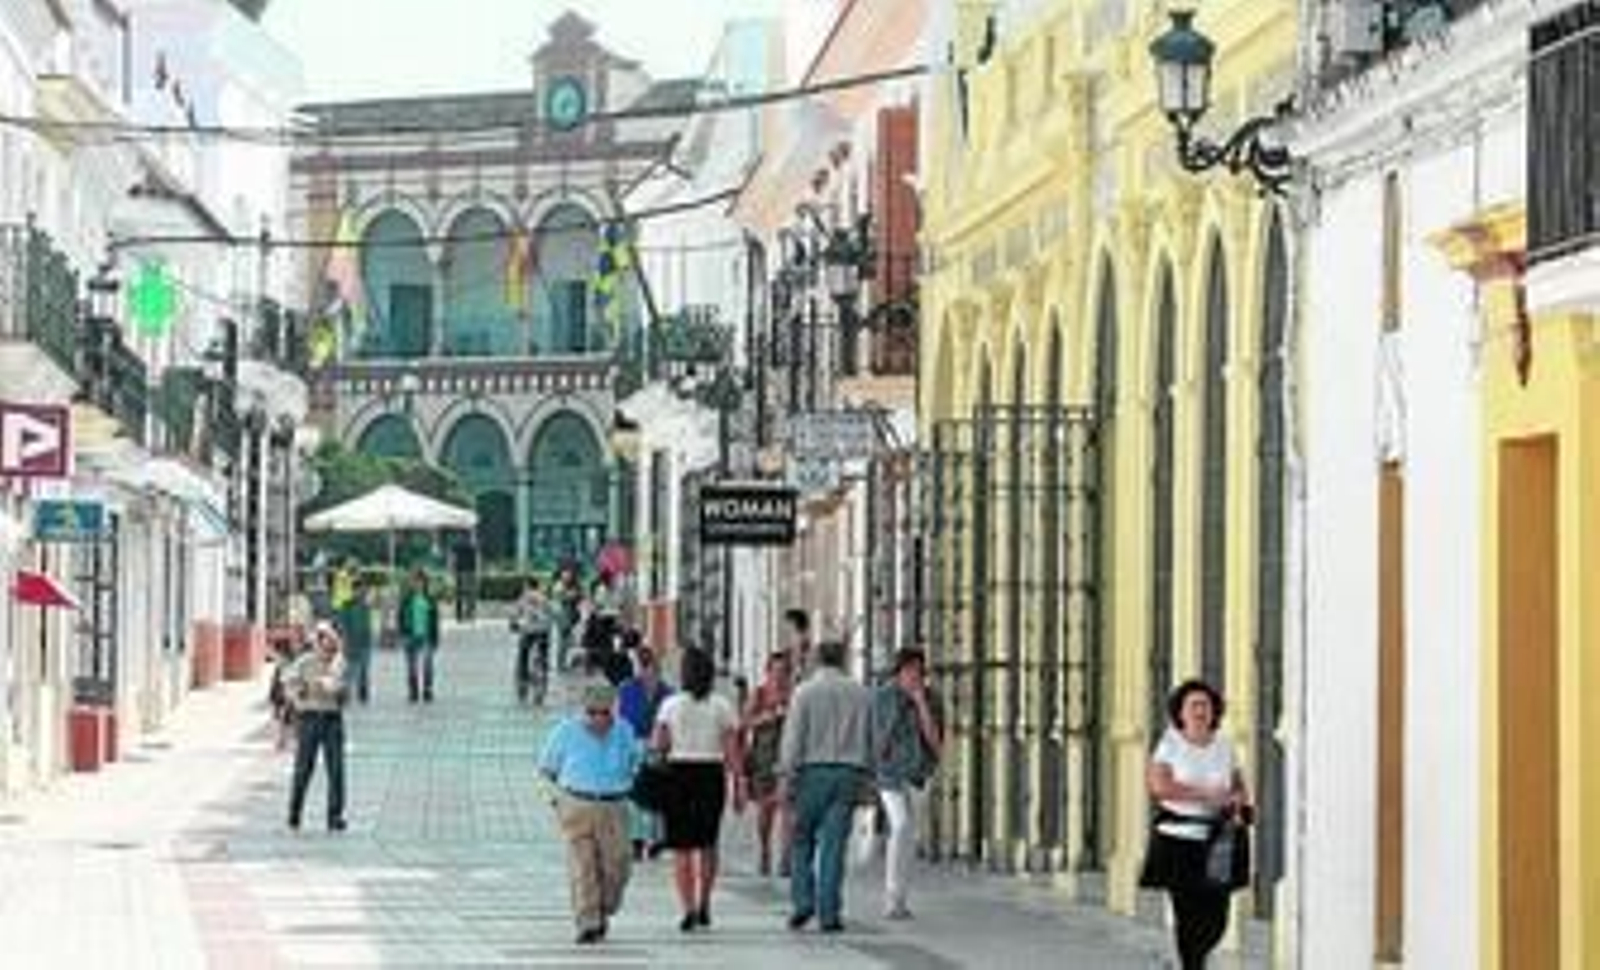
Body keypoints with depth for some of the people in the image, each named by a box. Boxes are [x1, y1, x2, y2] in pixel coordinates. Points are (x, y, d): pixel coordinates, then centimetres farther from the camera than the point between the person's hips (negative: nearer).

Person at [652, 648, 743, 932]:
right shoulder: (722, 707, -1)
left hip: (678, 774, -1)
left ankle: (689, 909, -7)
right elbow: (732, 752, -3)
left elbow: (658, 746, -4)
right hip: (712, 775, 1)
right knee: (708, 844, 19)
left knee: (682, 848, 2)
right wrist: (738, 787, 1)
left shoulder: (671, 705, -3)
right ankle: (704, 906, 20)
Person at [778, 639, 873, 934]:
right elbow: (870, 741, 10)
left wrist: (787, 780, -4)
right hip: (848, 773, 2)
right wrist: (863, 781, 16)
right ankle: (828, 913, -2)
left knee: (803, 841, 9)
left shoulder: (805, 692, -2)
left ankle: (802, 902, -3)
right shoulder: (861, 694, 7)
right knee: (833, 844, 1)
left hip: (813, 772, -2)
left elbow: (793, 740, -7)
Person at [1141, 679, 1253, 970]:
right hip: (1179, 840, -4)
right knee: (1187, 916, -3)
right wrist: (1205, 794, -18)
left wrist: (1240, 801, -7)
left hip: (1216, 844, 4)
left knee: (1217, 919, 1)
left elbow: (1239, 785, 17)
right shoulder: (1170, 745, -3)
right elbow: (1158, 785, -16)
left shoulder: (1223, 747, 9)